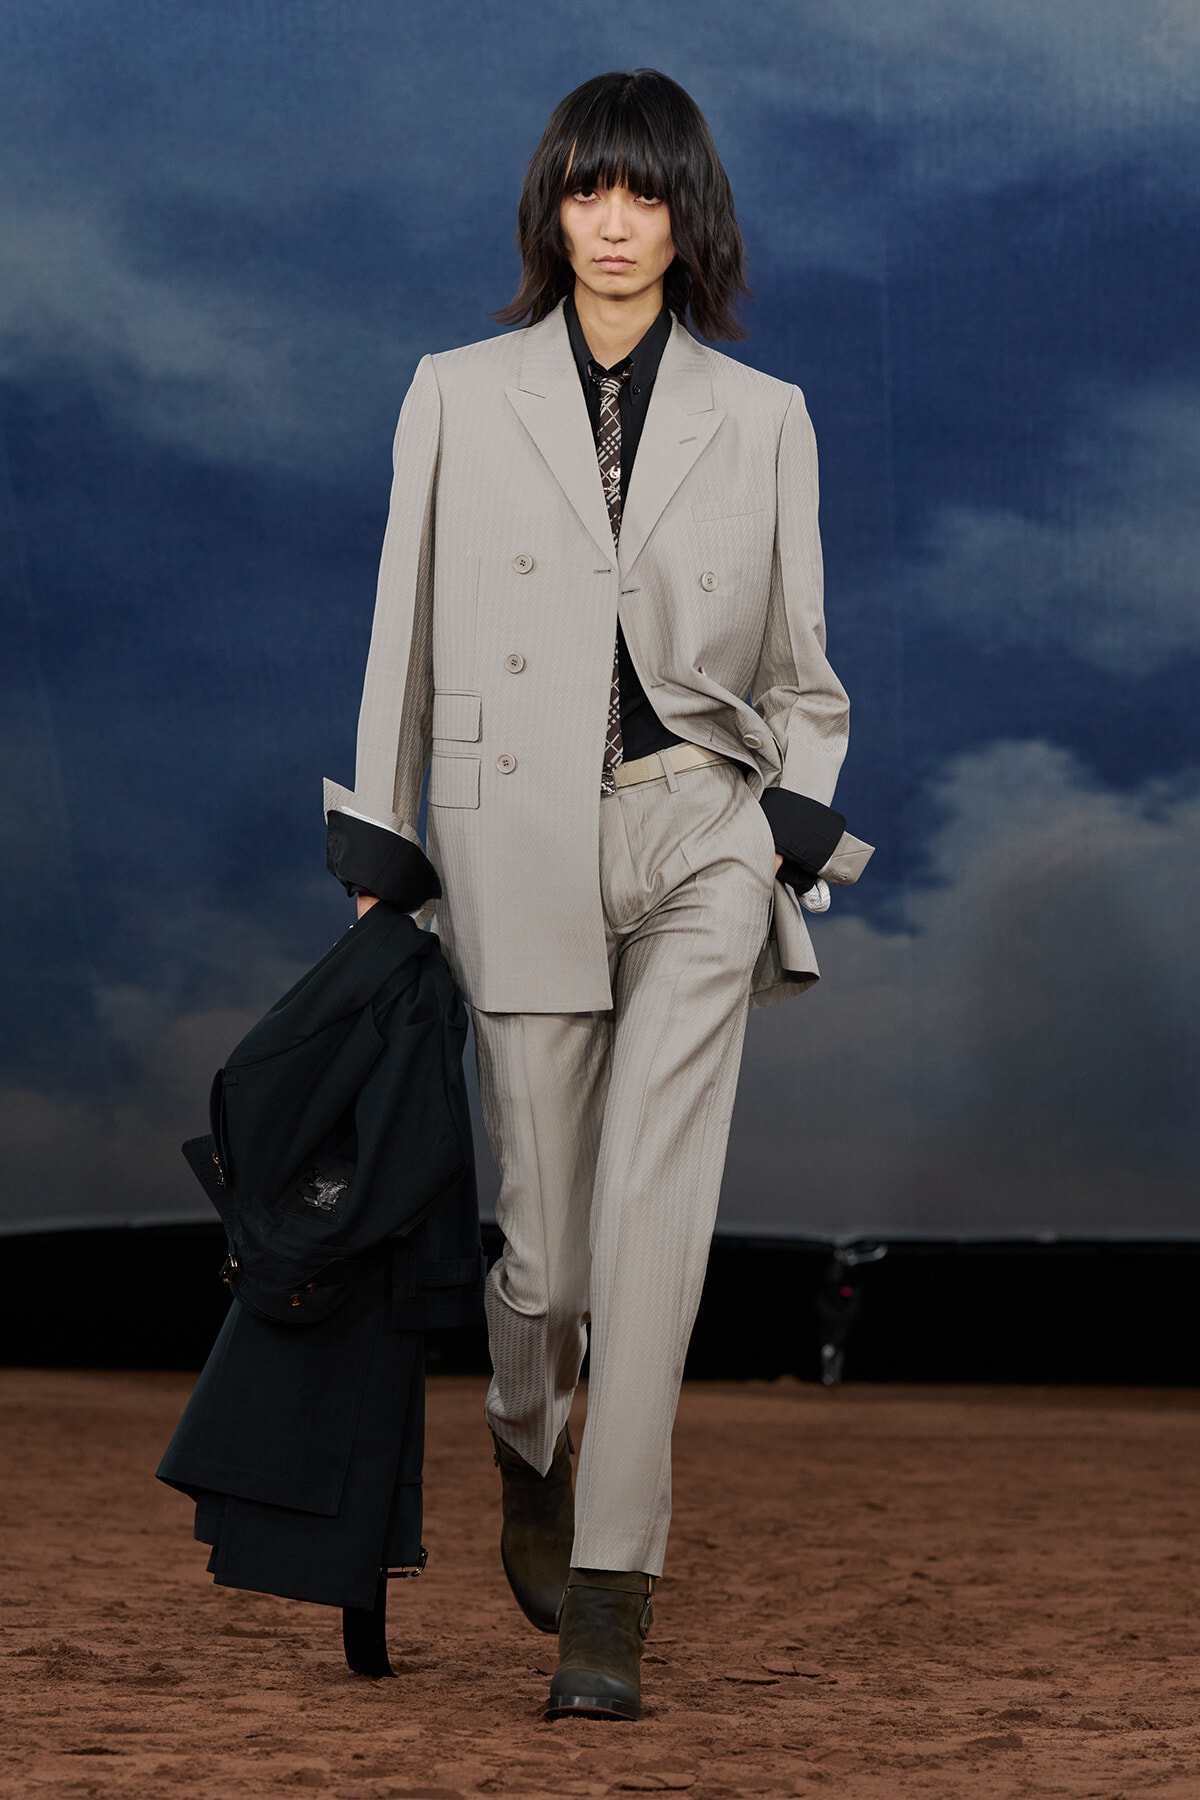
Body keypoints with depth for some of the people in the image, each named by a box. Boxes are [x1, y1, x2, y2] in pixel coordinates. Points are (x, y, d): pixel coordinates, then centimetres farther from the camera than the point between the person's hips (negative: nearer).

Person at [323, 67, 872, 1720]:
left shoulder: (762, 417, 8)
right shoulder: (460, 398, 6)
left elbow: (797, 652, 13)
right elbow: (408, 628, 8)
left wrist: (803, 820, 0)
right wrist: (378, 839, 7)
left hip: (701, 842, 0)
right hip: (522, 847, 0)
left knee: (656, 1212, -9)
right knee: (542, 1225, 3)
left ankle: (607, 1595, -6)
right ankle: (530, 1459, 36)